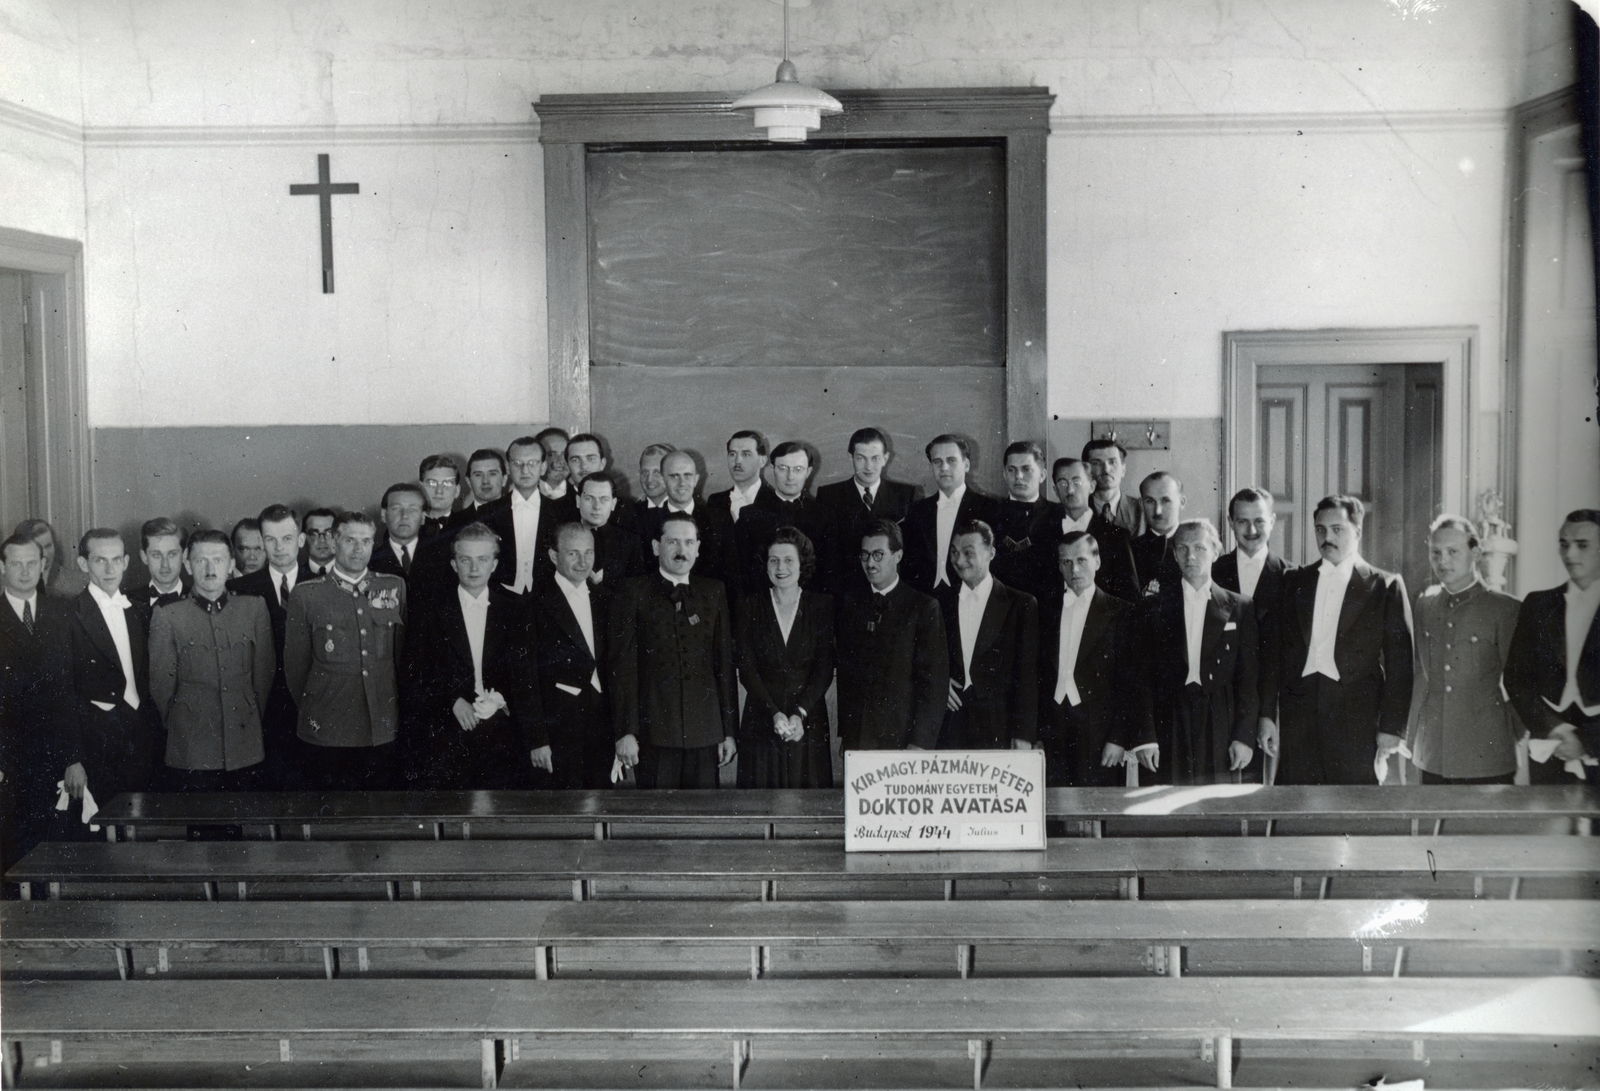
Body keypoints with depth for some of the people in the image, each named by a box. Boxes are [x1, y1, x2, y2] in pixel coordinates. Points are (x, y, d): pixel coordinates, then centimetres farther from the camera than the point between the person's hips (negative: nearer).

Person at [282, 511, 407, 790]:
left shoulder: (395, 587, 9)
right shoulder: (306, 595, 2)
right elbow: (295, 664, 7)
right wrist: (310, 711, 11)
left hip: (383, 733, 2)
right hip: (326, 734, -2)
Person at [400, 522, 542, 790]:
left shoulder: (513, 612, 9)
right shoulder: (428, 613, 7)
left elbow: (525, 680, 3)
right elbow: (413, 677, 6)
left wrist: (537, 740, -3)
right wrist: (453, 701, -9)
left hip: (502, 743, 1)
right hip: (445, 741, -1)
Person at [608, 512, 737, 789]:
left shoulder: (713, 592, 12)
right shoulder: (634, 592, 3)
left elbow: (725, 663, 12)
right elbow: (623, 666, -1)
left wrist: (730, 731, 8)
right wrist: (625, 732, -8)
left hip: (704, 733, 3)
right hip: (654, 732, -2)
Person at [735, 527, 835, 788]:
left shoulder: (822, 606, 4)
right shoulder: (749, 607, 4)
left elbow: (825, 669, -1)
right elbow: (747, 669, -1)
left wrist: (800, 714, -13)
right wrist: (774, 713, -14)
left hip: (809, 723, 0)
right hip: (760, 723, 0)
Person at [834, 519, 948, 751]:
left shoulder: (923, 608, -2)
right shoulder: (849, 606, 12)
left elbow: (935, 682, -5)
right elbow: (844, 675, 13)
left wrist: (920, 742, -11)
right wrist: (841, 732, 6)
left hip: (902, 739, -3)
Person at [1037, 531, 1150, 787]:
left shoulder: (1121, 612, 4)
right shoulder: (1045, 610, 14)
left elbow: (1132, 683, -1)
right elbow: (1037, 678, 12)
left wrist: (1119, 739, -8)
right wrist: (1035, 734, 5)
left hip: (1098, 734, -3)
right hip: (1052, 734, 3)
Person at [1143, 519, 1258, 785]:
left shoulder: (1239, 608, 9)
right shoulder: (1157, 606, 10)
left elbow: (1249, 679, 5)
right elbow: (1143, 674, 6)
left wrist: (1245, 736, -3)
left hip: (1220, 728, 0)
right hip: (1170, 729, 0)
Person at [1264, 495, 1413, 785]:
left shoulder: (1386, 586, 5)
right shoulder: (1294, 582, 15)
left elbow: (1399, 663, 2)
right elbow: (1274, 651, 13)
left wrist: (1391, 727, -5)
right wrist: (1267, 714, 6)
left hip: (1356, 720, -3)